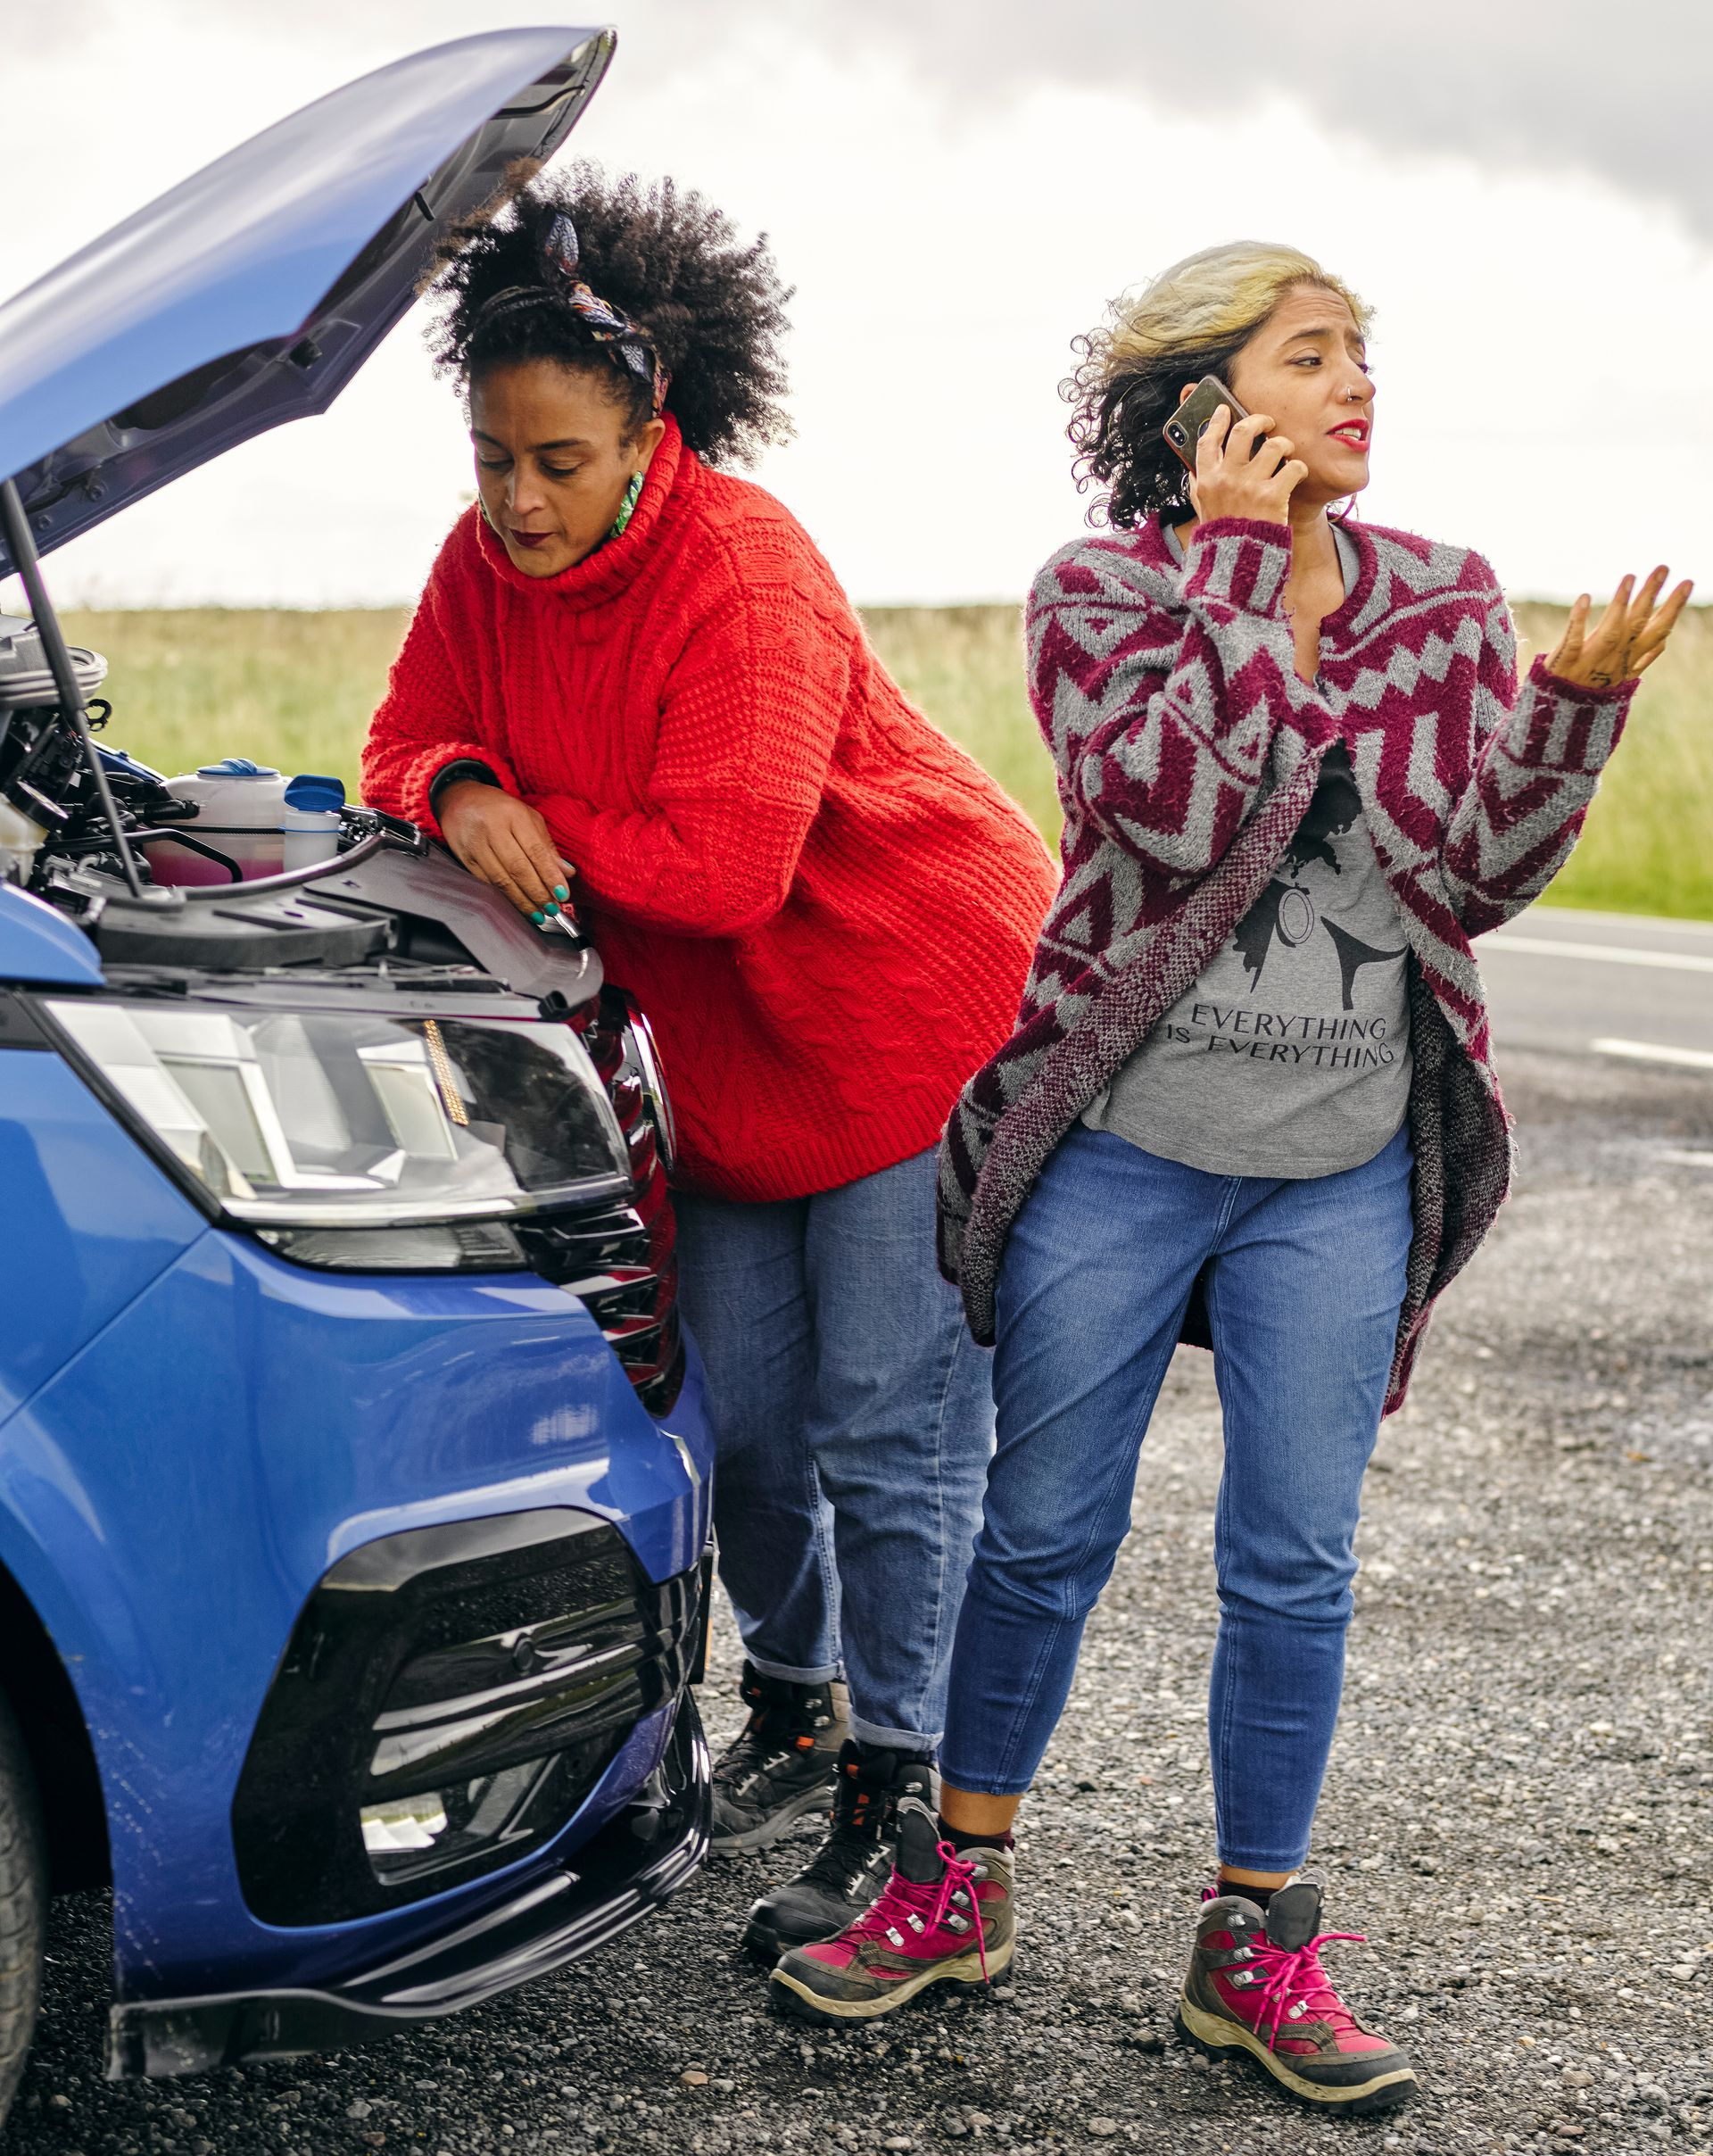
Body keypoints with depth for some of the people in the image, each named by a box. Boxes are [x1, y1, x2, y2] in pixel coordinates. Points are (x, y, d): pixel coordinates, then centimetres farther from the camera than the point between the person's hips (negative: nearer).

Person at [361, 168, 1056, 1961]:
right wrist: (460, 796, -19)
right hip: (735, 1055, 7)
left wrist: (545, 837, -17)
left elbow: (723, 863, -30)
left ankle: (894, 1804, 2)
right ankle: (792, 1710, 33)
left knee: (888, 1429, -6)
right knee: (735, 1411, 11)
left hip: (926, 1020, -7)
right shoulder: (486, 567, -1)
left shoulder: (744, 570, -25)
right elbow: (406, 744, 4)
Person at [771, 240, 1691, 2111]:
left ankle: (1255, 1946, 19)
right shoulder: (1099, 593, -4)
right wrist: (1236, 557, -17)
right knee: (1044, 1536, 8)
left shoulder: (1446, 604, 6)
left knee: (1295, 1565, 6)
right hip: (1121, 1149, -2)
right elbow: (1171, 805, -21)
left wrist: (1577, 701, -11)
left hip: (1346, 1171, 3)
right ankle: (958, 1882, 26)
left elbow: (1482, 878, 3)